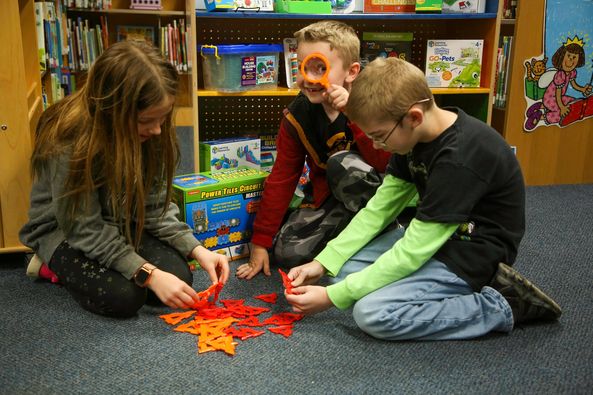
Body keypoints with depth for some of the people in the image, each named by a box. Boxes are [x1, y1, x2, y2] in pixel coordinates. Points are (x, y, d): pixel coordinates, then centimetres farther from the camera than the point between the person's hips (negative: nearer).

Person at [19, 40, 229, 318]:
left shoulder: (151, 134, -15)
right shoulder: (68, 141, -31)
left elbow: (154, 207, -9)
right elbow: (85, 229, -27)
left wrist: (197, 250, -23)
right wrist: (148, 275, -34)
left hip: (121, 223, 4)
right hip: (65, 231, -4)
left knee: (178, 278, -17)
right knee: (124, 296, -25)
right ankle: (55, 265, 3)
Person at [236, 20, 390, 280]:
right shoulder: (297, 115, -8)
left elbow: (387, 162, -31)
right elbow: (281, 178, -3)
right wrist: (261, 242, -3)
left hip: (375, 190, -3)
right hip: (326, 193, 4)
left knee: (344, 163, -34)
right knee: (287, 253, -14)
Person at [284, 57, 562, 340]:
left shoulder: (460, 159, -30)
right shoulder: (416, 135, -2)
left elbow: (412, 253, -28)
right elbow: (378, 209, 1)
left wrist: (332, 297, -22)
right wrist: (322, 263, -8)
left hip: (472, 256, -9)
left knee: (371, 313, -23)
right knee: (343, 268, -1)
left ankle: (501, 307, -9)